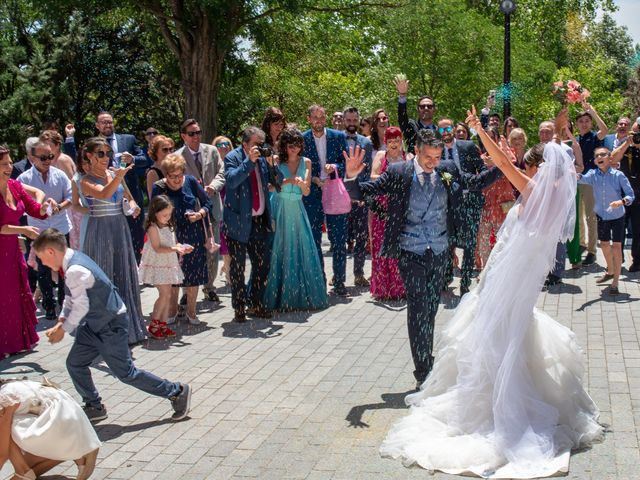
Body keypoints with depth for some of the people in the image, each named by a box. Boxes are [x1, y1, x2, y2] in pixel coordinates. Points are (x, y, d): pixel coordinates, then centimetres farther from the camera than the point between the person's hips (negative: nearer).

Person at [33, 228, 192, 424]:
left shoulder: (75, 270, -28)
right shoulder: (75, 259, 3)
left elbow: (81, 307, -24)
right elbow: (71, 299, 11)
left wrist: (63, 329, -12)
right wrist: (61, 321, 1)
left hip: (111, 326, -10)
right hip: (95, 324, 10)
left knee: (125, 373, 0)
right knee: (75, 363, 11)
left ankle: (176, 392, 10)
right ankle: (94, 407, 26)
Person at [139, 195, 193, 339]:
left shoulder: (170, 226, 10)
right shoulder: (153, 228, -14)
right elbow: (157, 248, -20)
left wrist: (181, 247, -6)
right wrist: (174, 249, -29)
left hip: (169, 264, 8)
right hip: (157, 265, -8)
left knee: (167, 294, 7)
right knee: (165, 294, -12)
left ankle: (163, 324, 13)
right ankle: (153, 325, -1)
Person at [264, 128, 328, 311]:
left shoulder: (305, 162, 6)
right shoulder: (276, 161, -2)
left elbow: (306, 192, 4)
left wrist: (302, 183, -18)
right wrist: (288, 181, -21)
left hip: (297, 210, 3)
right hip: (280, 210, -3)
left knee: (301, 249, 2)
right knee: (279, 250, -1)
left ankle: (302, 295, 11)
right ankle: (279, 297, 6)